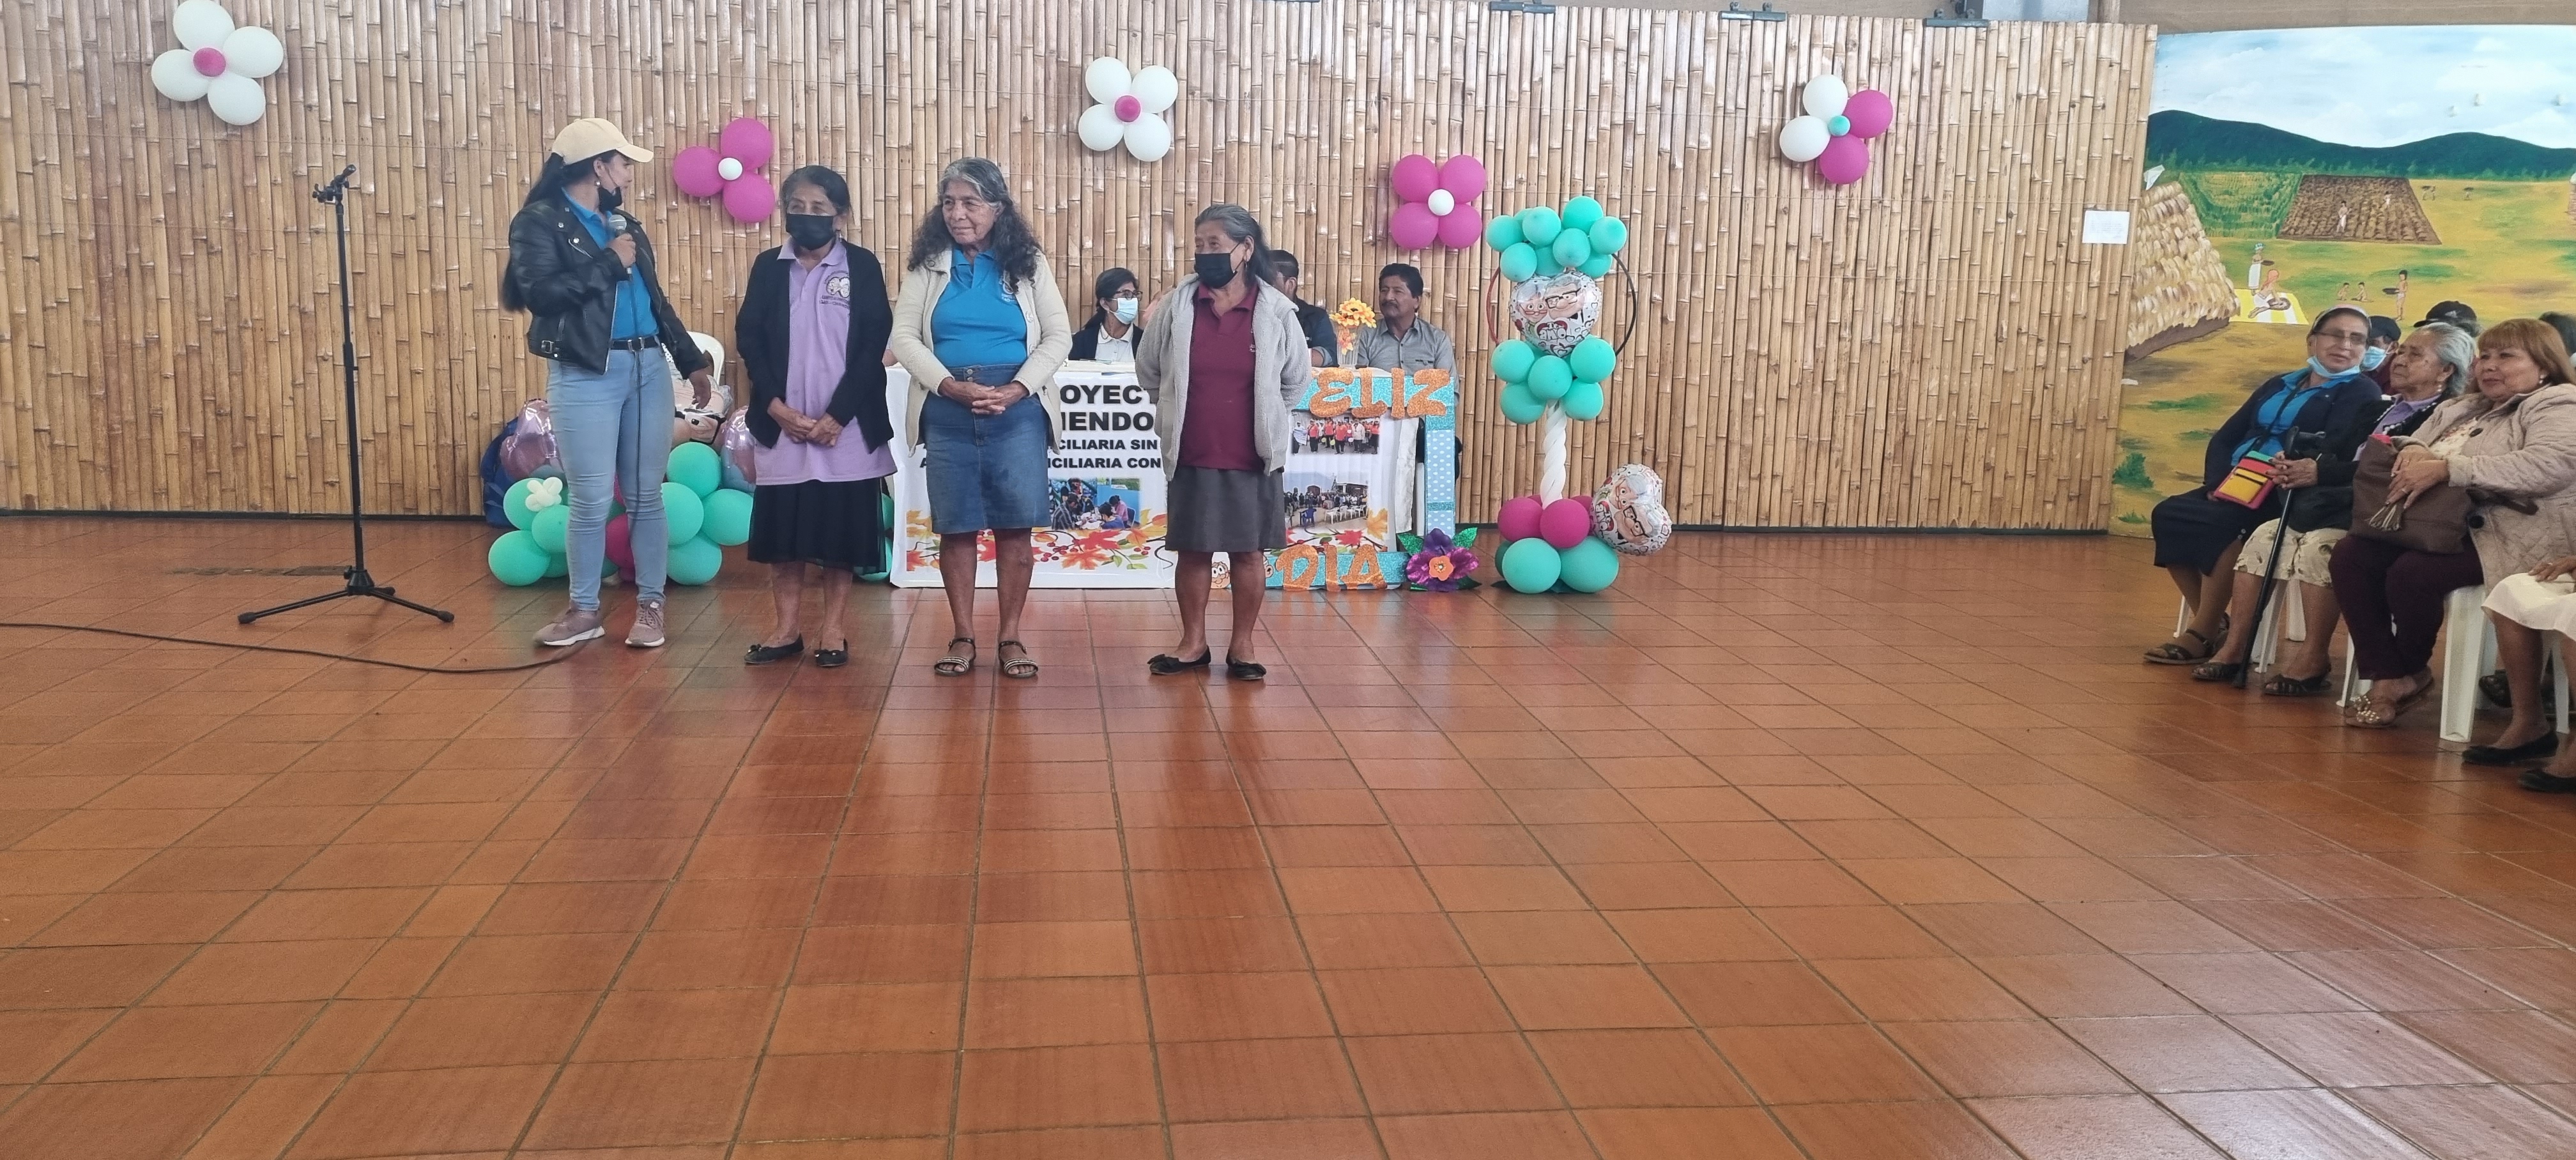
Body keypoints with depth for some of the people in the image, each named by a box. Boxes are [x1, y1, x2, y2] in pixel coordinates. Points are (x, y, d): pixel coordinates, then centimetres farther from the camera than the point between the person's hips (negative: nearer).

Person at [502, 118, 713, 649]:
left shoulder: (625, 225, 17)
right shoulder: (539, 222, -4)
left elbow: (657, 299, 22)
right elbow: (538, 291, -18)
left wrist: (691, 360, 19)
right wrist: (610, 264, -13)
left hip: (647, 368, 6)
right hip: (585, 375, -5)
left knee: (646, 495, 7)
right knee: (592, 500, -1)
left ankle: (650, 604, 16)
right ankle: (584, 608, 13)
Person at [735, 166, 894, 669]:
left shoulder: (862, 265, -1)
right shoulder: (768, 265, 7)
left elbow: (873, 345, -6)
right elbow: (749, 340, 3)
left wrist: (837, 416, -13)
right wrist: (776, 407, -10)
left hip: (847, 426, -2)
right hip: (781, 424, 2)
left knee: (842, 528, 2)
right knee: (780, 526, 5)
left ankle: (832, 629, 13)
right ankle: (788, 628, 15)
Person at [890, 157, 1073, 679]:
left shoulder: (1028, 264, 4)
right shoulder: (927, 264, 6)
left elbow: (1058, 336, 1)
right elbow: (904, 337, 0)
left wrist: (1017, 389, -13)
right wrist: (952, 386, -14)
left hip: (1016, 409, -1)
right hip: (947, 411, 1)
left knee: (1014, 526, 1)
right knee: (956, 527, 4)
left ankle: (1010, 637, 11)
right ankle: (963, 637, 13)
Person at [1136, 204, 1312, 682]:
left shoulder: (1275, 310, -6)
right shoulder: (1178, 304, -3)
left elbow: (1297, 380, 7)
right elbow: (1148, 370, 10)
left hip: (1252, 456, -1)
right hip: (1192, 455, 1)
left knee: (1248, 551, 8)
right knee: (1193, 550, 9)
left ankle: (1242, 644, 19)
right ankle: (1194, 642, 21)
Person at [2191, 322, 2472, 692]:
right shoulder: (2377, 412, 26)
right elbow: (2334, 451, 18)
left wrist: (2320, 472, -22)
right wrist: (2297, 466, -4)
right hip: (2330, 507, 9)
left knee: (2319, 545, -32)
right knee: (2265, 535, -8)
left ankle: (2313, 658, -24)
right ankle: (2234, 649, -10)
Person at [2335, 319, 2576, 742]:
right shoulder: (2463, 408, 22)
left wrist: (2446, 468, -25)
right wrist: (2414, 450, -4)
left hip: (2513, 533, -9)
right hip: (2449, 526, 9)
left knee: (2413, 572, -29)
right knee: (2352, 553, -11)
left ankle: (2410, 672, 0)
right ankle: (2387, 679, -10)